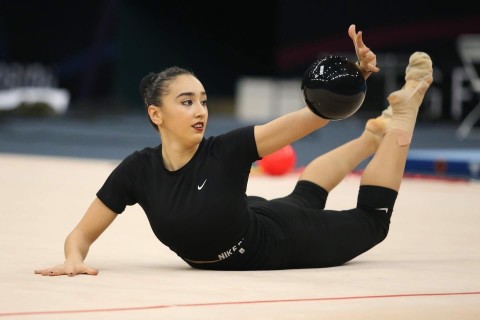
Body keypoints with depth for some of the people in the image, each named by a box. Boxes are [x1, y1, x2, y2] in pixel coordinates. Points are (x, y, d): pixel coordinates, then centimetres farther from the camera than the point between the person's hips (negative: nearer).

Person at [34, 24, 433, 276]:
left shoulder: (227, 150, -35)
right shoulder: (138, 169, -28)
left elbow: (313, 115, -44)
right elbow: (82, 233, -21)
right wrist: (75, 259, -44)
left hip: (279, 240, -3)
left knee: (371, 219, 19)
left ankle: (403, 110, 35)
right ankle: (373, 136, 51)